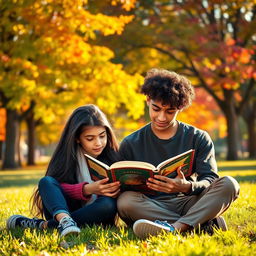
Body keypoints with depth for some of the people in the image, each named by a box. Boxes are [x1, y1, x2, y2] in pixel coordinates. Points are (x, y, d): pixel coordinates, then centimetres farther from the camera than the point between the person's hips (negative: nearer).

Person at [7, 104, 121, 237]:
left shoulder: (112, 155, 2)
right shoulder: (67, 155, 1)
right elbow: (59, 186, -14)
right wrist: (87, 190, -32)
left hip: (93, 216, 0)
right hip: (63, 209, 0)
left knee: (109, 203, -32)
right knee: (46, 182, -21)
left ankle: (42, 225, -33)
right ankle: (64, 220, -51)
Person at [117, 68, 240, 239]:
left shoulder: (199, 138, 9)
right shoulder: (130, 144, 9)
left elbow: (210, 181, -1)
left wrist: (187, 187, -25)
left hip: (189, 203, 1)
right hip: (152, 206, -1)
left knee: (228, 184, -25)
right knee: (126, 201, -34)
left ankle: (174, 228, -45)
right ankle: (207, 224, -31)